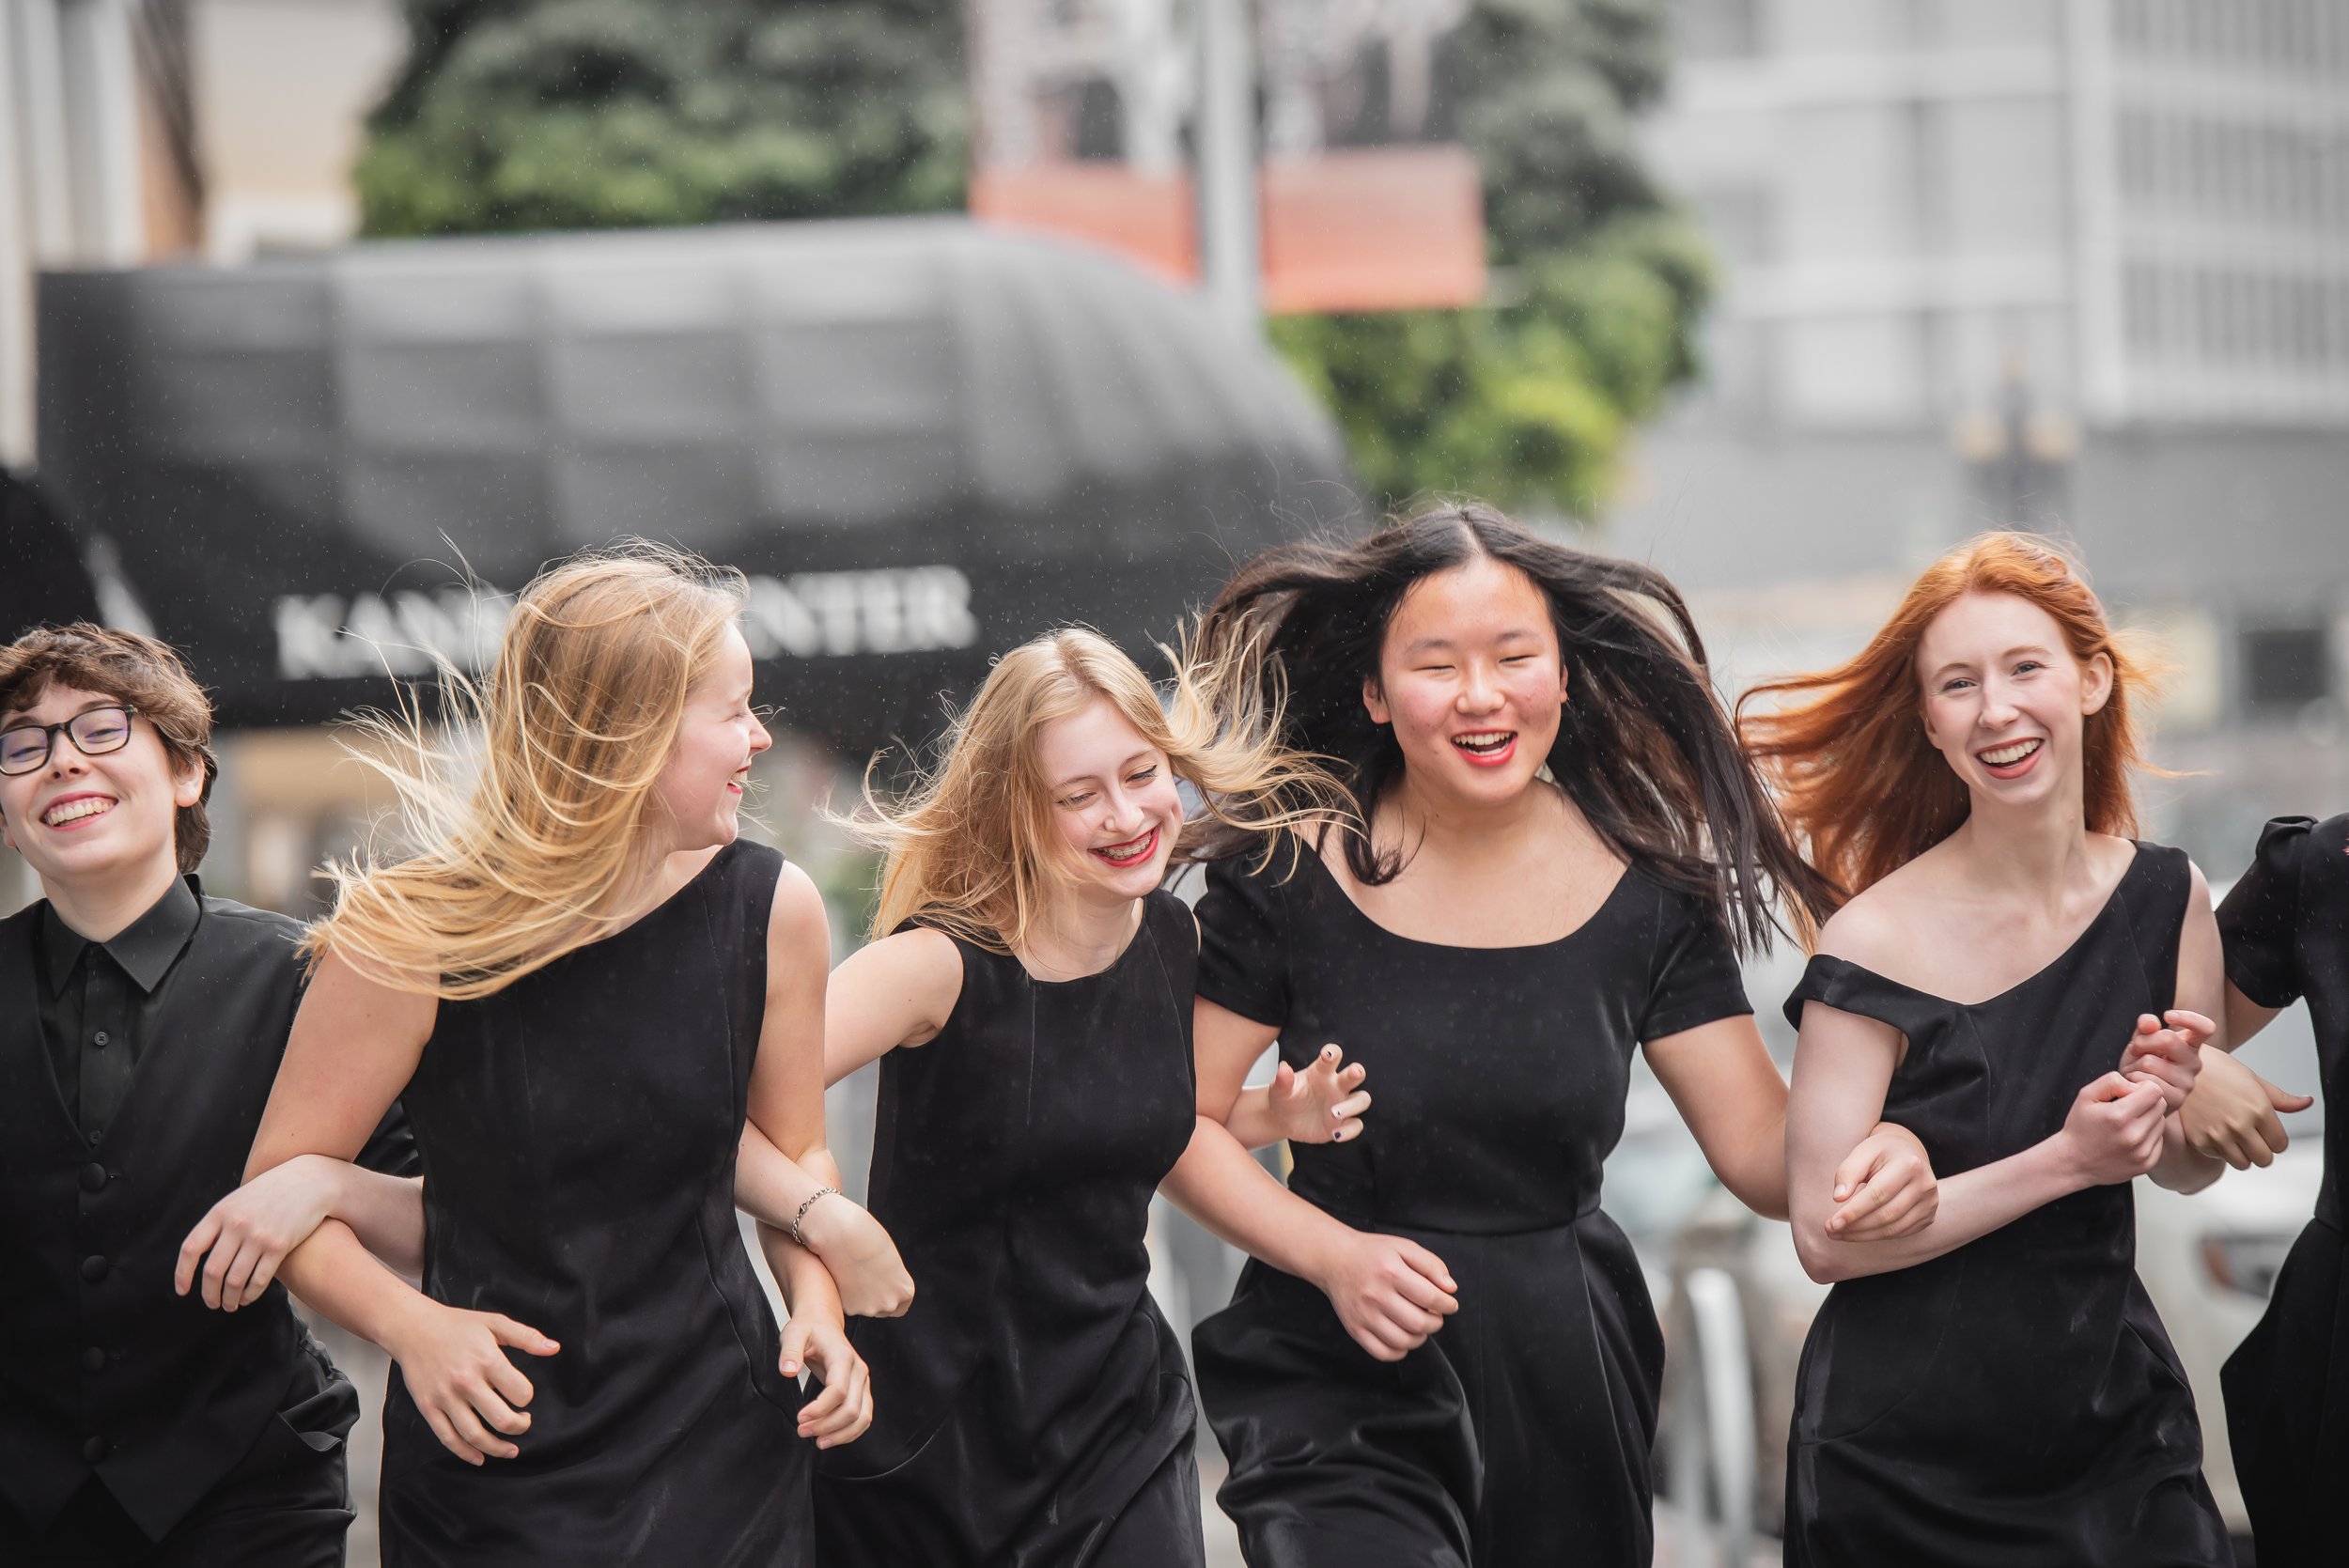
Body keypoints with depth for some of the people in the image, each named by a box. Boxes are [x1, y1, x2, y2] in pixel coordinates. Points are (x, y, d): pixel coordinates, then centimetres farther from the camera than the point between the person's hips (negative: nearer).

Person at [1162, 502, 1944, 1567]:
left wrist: (1873, 1160, -21)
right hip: (1345, 1391, -3)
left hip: (1565, 1390, 3)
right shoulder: (1289, 875, -7)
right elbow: (1180, 1122, -3)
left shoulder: (1643, 890, 1)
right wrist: (1333, 1256, -17)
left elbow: (1762, 1145, 1)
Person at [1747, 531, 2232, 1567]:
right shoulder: (1878, 944, -16)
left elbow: (2193, 1168, 10)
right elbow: (1827, 1236, -18)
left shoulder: (2169, 901, -2)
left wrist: (2164, 1108, -13)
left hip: (2118, 1427, 4)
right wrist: (2068, 1159, -23)